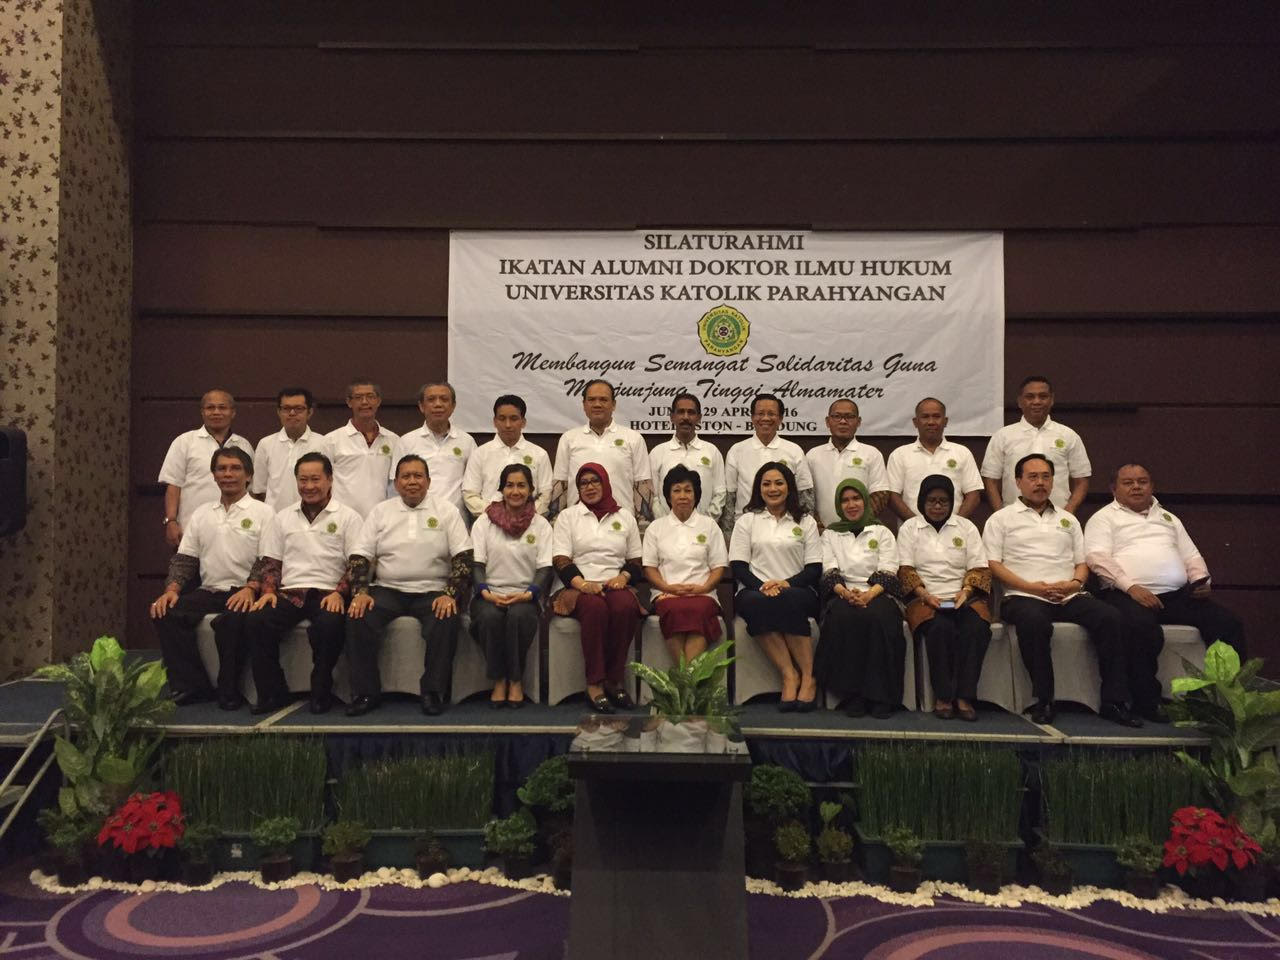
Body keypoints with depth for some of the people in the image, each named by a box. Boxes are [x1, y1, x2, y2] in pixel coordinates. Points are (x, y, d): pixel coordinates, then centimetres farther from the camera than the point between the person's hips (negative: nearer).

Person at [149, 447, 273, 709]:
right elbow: (184, 558, 15)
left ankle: (228, 690, -15)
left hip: (243, 594, -5)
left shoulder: (263, 513, 4)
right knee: (166, 613, -20)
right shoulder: (202, 514, 20)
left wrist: (251, 588, -22)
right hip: (208, 592, 5)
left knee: (231, 621, -35)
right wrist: (172, 589, -3)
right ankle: (192, 686, -14)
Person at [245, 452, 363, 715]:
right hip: (289, 593, 4)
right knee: (256, 621, -25)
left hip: (328, 594, -3)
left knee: (329, 624, -35)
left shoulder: (348, 517, 8)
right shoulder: (283, 518, 20)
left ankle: (321, 693, -15)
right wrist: (268, 590, -2)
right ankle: (272, 692, -11)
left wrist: (339, 593, -15)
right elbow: (270, 561, 17)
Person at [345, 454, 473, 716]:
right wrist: (360, 592, -10)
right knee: (358, 618, -24)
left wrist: (450, 594, -16)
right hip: (388, 590, 2)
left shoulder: (446, 510, 5)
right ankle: (365, 693, -13)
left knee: (447, 621, -31)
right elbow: (360, 556, 7)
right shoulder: (381, 512, 11)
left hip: (432, 592, -2)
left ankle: (434, 692, -17)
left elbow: (463, 557, -2)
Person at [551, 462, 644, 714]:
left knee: (626, 607, -34)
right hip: (580, 587, -2)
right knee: (595, 607, -37)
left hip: (615, 585, 2)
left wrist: (624, 576, -5)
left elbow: (636, 560, 18)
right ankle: (595, 683, -30)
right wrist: (582, 583, -15)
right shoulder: (568, 516, 14)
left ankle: (615, 680, -22)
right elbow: (560, 560, 2)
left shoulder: (625, 517, 20)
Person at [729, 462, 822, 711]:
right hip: (755, 590, 0)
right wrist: (762, 586, -14)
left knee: (788, 601, -37)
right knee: (756, 604, -37)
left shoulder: (805, 521, 16)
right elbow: (737, 566, 5)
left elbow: (815, 568, 7)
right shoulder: (747, 521, 15)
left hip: (796, 591, 0)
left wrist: (787, 583, -12)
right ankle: (790, 675, -32)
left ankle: (808, 677, -28)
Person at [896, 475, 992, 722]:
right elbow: (906, 569, 3)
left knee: (977, 628, -32)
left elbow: (979, 568, 9)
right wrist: (925, 595, -14)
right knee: (940, 628, -35)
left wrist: (966, 591, -10)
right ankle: (942, 697, -25)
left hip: (963, 598, 2)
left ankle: (964, 697, -27)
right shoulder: (909, 528, 13)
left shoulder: (966, 527, 17)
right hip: (926, 598, -2)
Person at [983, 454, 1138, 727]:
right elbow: (992, 564, 0)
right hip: (1023, 597, -4)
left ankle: (1113, 702, -17)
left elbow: (1082, 563, 22)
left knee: (1110, 618, -24)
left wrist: (1075, 583, -2)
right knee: (1034, 621, -38)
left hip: (1069, 597, 4)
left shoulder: (1068, 520, 27)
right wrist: (1032, 587, -12)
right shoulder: (1002, 518, 11)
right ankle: (1043, 700, -25)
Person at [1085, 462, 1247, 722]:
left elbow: (1192, 556, 26)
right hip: (1128, 594, -5)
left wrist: (1202, 581, 3)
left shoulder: (1169, 519, 31)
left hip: (1177, 595, 6)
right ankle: (1147, 700, -21)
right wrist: (1131, 586, -18)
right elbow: (1097, 558, -5)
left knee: (1228, 622, -16)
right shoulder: (1104, 518, 11)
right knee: (1143, 629, -36)